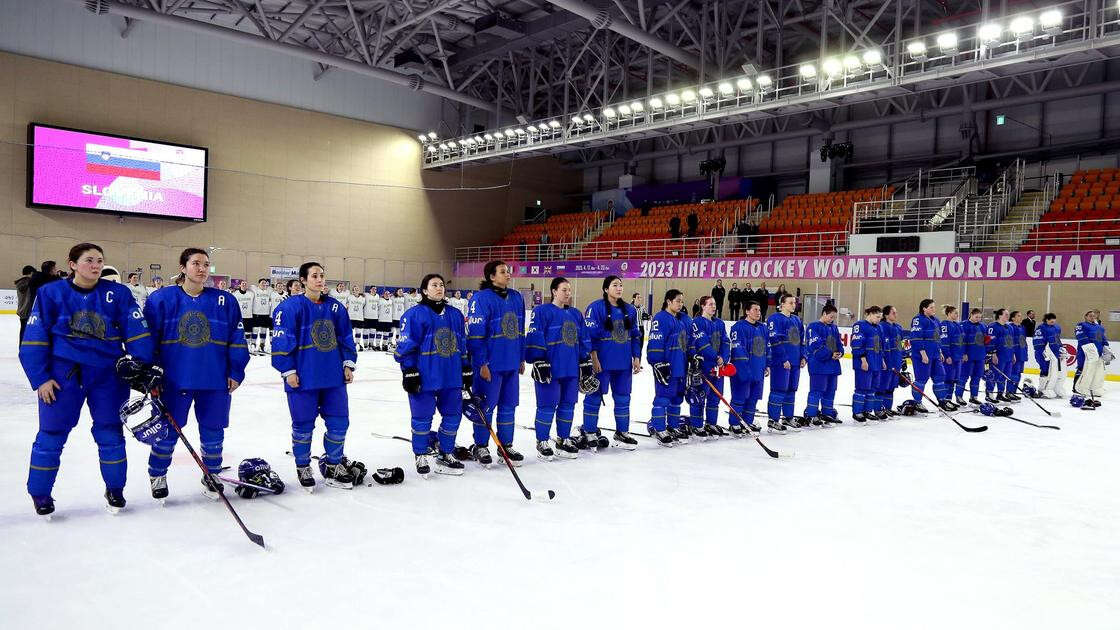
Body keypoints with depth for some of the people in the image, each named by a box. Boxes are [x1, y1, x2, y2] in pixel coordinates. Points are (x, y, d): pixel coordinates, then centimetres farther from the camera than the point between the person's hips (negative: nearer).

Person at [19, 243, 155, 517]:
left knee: (111, 433, 8)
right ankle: (40, 494, 23)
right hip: (63, 373, -1)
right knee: (52, 435, 5)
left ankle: (115, 489, 25)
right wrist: (40, 378, -7)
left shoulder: (118, 293, -2)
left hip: (107, 374, 1)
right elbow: (34, 339, -1)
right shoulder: (51, 293, -2)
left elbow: (137, 333, -5)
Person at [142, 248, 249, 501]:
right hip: (174, 379, -1)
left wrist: (236, 372, 1)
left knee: (213, 430, 10)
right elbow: (148, 338, 2)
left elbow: (236, 340, 4)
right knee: (167, 430, 9)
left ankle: (212, 475, 29)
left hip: (216, 380, 1)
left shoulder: (225, 301, 1)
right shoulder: (161, 299, -2)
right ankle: (157, 475, 31)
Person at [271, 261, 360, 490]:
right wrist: (288, 370, -11)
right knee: (303, 425, 6)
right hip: (303, 379, -5)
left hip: (334, 377, 5)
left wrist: (348, 363, 9)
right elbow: (282, 341, -10)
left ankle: (333, 465, 26)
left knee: (339, 422, 8)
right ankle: (303, 468, 25)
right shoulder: (290, 307, -8)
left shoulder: (335, 307, 8)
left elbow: (346, 337, 14)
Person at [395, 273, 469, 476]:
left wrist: (467, 369, 15)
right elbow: (406, 345, -9)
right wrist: (409, 372, -13)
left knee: (453, 415, 9)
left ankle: (445, 455, 24)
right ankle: (421, 457, 20)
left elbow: (462, 344, 17)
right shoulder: (414, 314, -7)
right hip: (425, 378, -6)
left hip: (452, 376, 6)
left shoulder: (455, 314, 12)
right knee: (422, 417, 4)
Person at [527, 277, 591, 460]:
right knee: (547, 405, -2)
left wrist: (586, 362, 14)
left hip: (572, 368, 7)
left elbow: (584, 340, 18)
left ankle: (563, 440, 24)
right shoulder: (542, 311, -6)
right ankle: (542, 443, 11)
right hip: (550, 369, -6)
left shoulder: (576, 314, 15)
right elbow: (535, 338, -12)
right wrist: (539, 362, -17)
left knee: (568, 404, 11)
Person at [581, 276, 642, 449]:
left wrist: (637, 358, 11)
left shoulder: (629, 310, 12)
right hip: (601, 362, -6)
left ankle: (622, 433, 22)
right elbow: (590, 335, -11)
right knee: (594, 396, 1)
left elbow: (635, 335, 16)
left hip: (624, 363, 6)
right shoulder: (595, 308, -8)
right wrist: (594, 359, -15)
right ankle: (589, 432, 12)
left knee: (623, 397, 11)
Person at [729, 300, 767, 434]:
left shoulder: (762, 327, 14)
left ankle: (748, 422, 23)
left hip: (759, 371, 8)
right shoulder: (739, 327, -12)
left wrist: (767, 365, 17)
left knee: (754, 397, 12)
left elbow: (767, 347, 22)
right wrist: (744, 368, -20)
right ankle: (735, 424, 5)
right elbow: (737, 349, -17)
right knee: (740, 397, -4)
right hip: (742, 371, -8)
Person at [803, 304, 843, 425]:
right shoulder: (814, 327, -9)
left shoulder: (834, 328, 16)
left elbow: (839, 343, 18)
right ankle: (811, 414, -2)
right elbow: (816, 346, -17)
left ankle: (828, 413, 24)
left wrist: (839, 353, -3)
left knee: (830, 390, 13)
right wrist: (830, 354, -15)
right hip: (818, 365, -8)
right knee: (817, 390, -7)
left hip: (833, 364, 8)